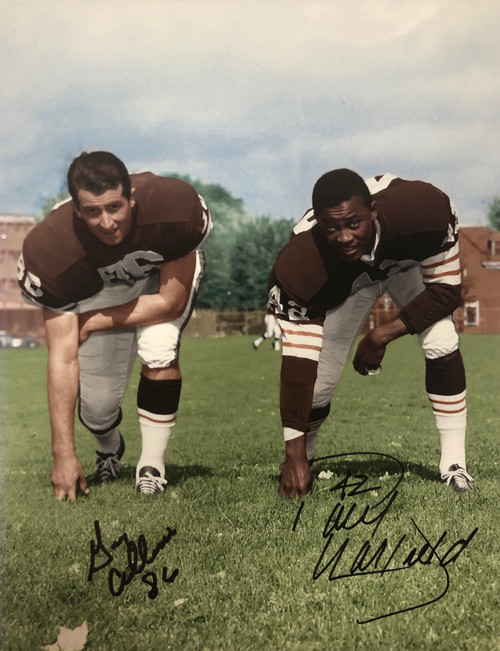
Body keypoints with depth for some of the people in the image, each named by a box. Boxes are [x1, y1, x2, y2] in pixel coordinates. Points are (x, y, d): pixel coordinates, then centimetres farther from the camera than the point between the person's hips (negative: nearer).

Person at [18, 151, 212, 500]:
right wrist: (64, 455, -31)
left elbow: (170, 303, -26)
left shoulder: (173, 207, -40)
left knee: (159, 353, -28)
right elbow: (63, 357, -32)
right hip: (98, 286, 1)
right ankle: (110, 449, 35)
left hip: (167, 274, 0)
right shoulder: (54, 249, -36)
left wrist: (95, 322, -24)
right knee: (96, 404, -4)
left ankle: (152, 465, -6)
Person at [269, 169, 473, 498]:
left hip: (411, 262, 1)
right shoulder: (299, 266, -41)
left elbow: (446, 290, -26)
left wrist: (382, 335, -32)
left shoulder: (424, 208, -42)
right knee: (318, 381, -10)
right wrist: (295, 454, -40)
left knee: (441, 343, -22)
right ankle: (302, 460, 21)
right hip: (344, 282, -1)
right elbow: (298, 363, -38)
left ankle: (454, 462, -7)